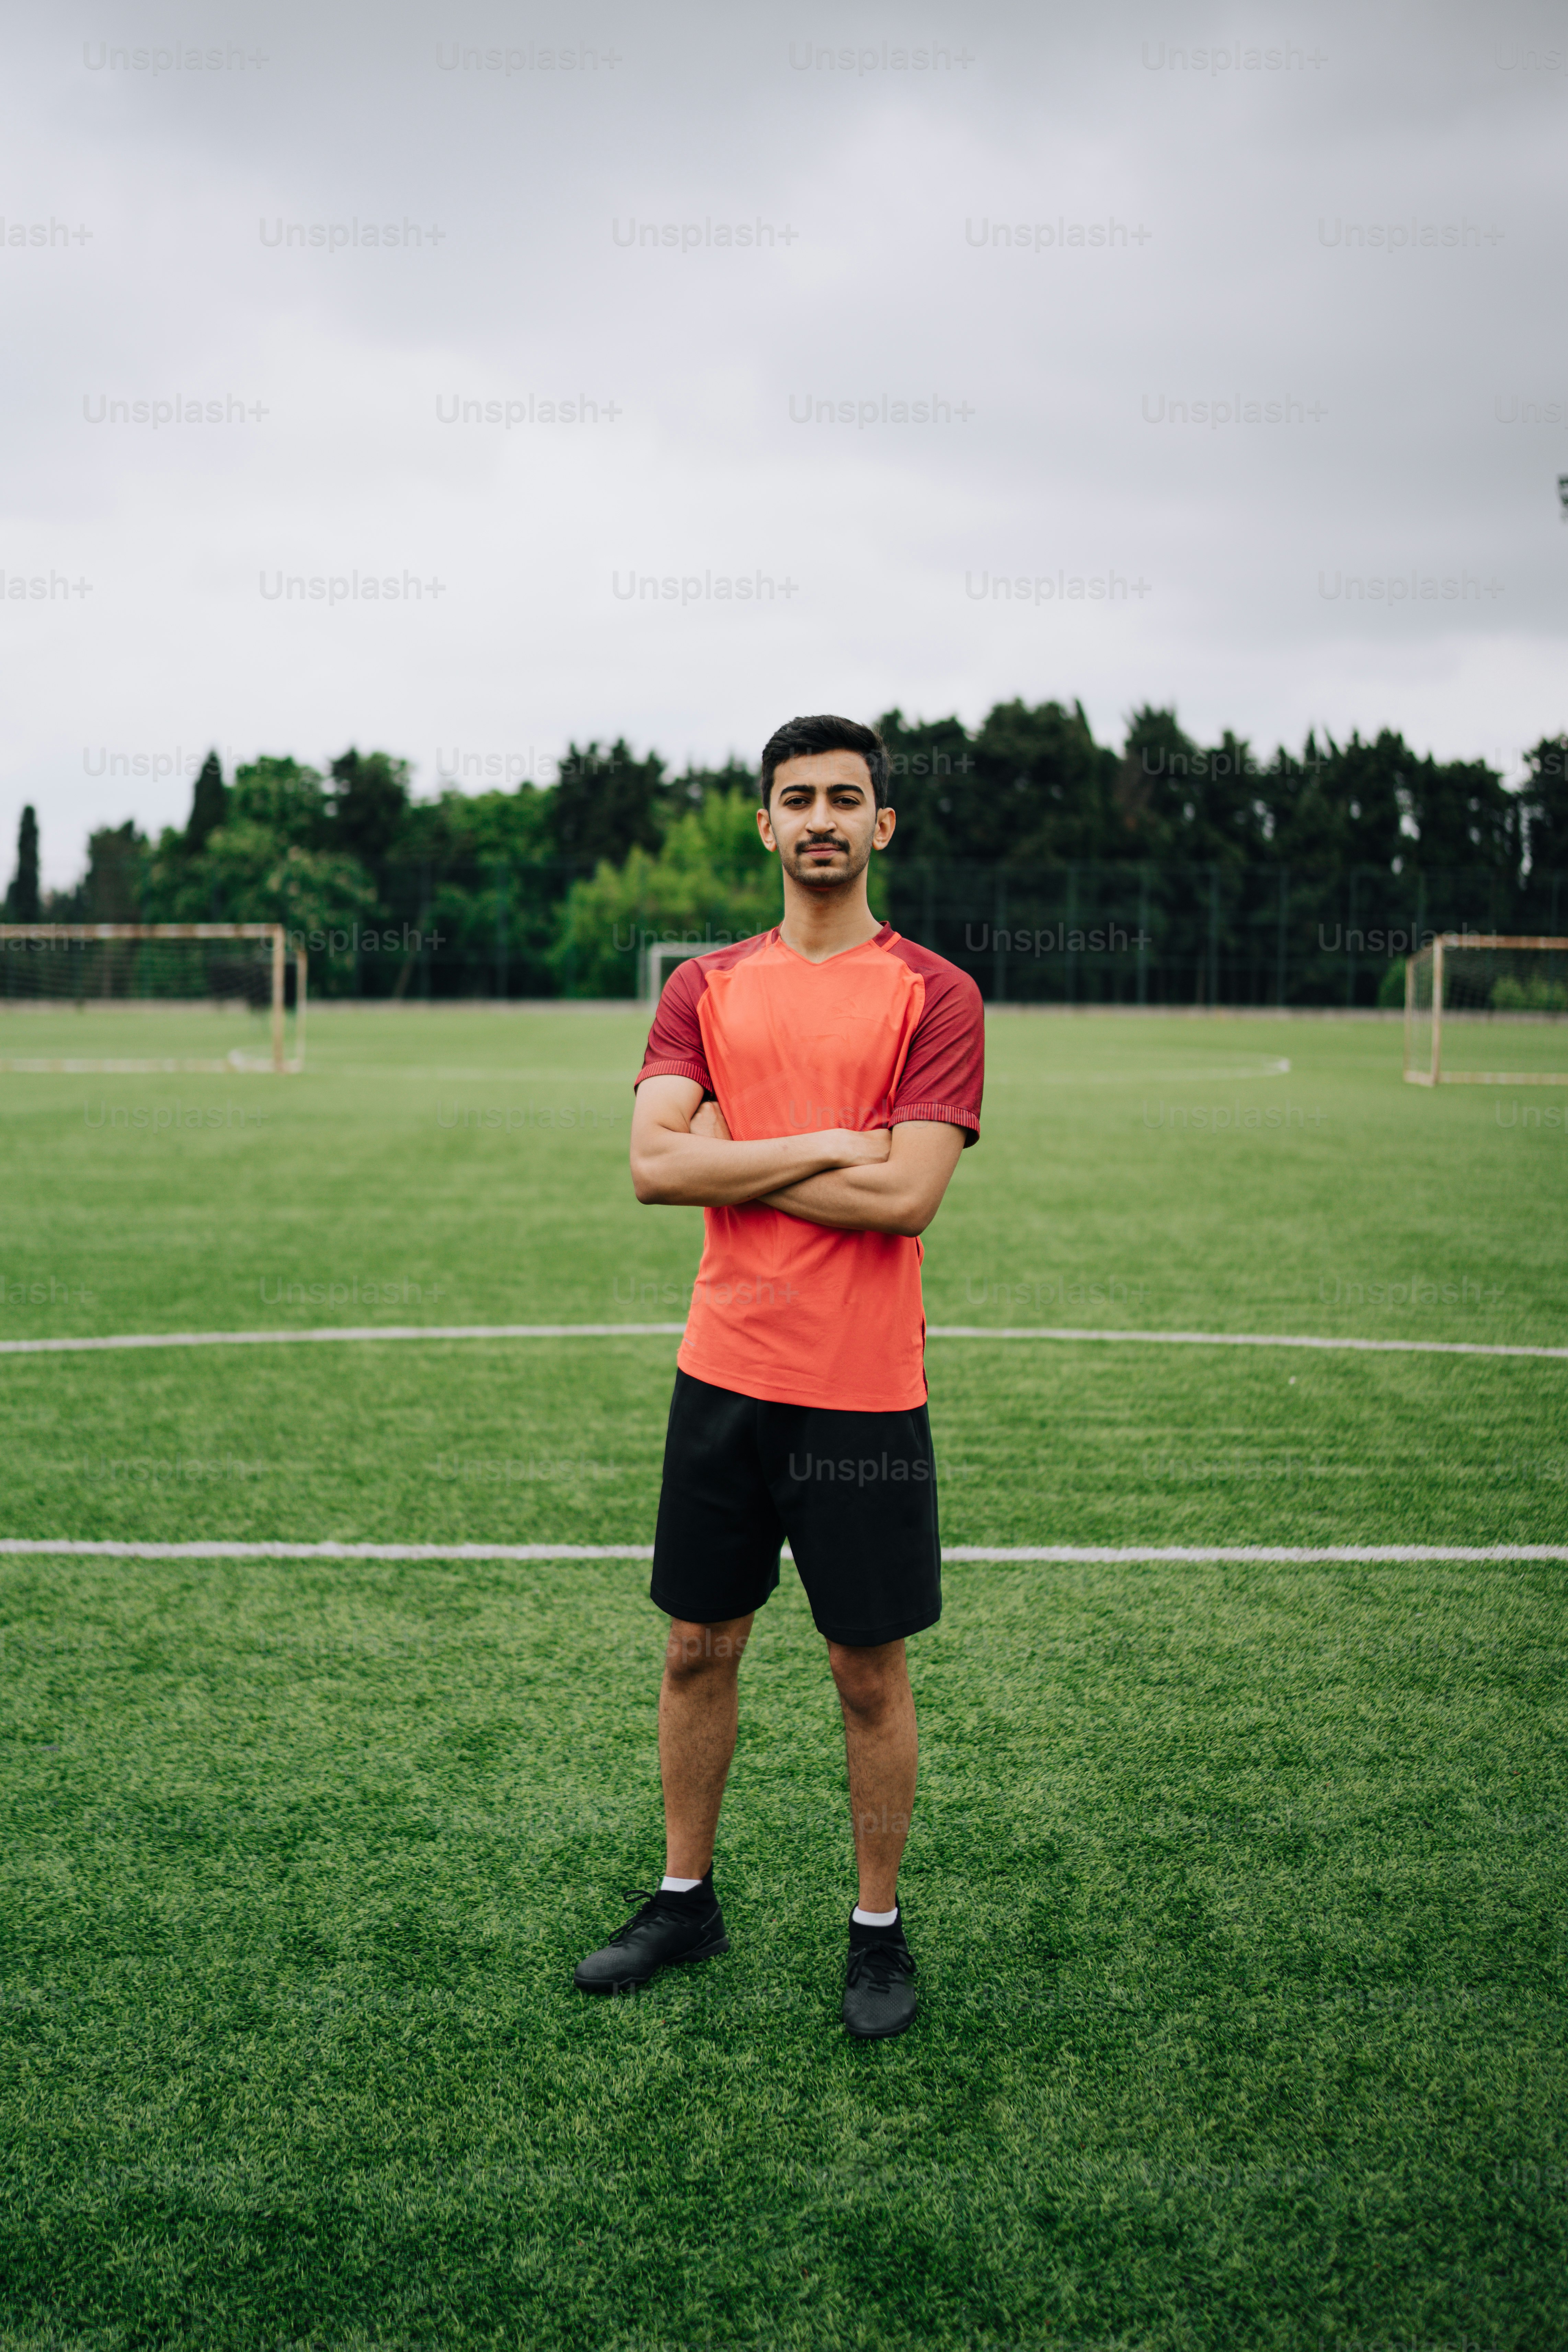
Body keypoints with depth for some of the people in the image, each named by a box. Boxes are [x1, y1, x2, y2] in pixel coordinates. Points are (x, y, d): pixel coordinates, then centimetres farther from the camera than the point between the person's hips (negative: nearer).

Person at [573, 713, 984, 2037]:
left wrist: (736, 1162, -11)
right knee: (700, 1649, 14)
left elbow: (907, 1195, -16)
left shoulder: (934, 996, -4)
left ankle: (880, 1932, 24)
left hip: (864, 1392, -3)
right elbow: (655, 1163, -6)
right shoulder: (706, 988, 7)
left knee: (871, 1671, 7)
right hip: (723, 1376, 4)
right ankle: (687, 1901, 32)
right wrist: (823, 1146, -13)